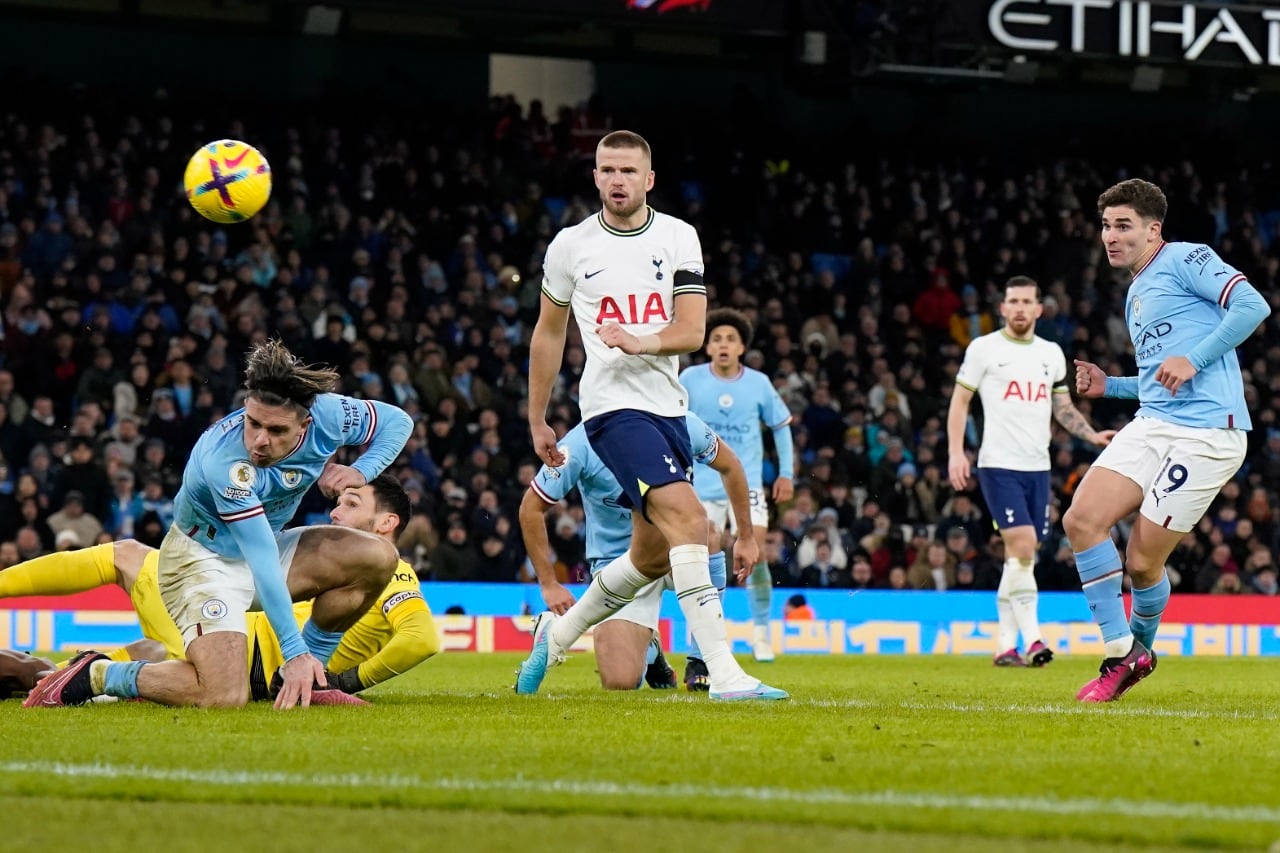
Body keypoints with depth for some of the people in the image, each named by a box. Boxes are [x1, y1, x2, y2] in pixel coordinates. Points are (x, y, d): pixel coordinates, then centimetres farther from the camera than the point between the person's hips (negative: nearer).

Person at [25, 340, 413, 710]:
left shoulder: (327, 414, -20)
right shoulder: (224, 462, -37)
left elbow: (397, 421, 1)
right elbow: (261, 562, -37)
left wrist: (361, 471, -19)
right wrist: (294, 653, -37)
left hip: (267, 546, 7)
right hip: (203, 558, -7)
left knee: (378, 556, -12)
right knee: (224, 698, -27)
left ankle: (312, 678, 5)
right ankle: (97, 674, -4)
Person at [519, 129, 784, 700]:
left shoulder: (678, 238, 6)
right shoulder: (570, 246, 2)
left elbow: (692, 332, -2)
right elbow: (548, 334, 15)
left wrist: (643, 341, -23)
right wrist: (537, 421, 18)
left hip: (668, 405, 5)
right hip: (613, 404, -5)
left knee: (652, 555, 13)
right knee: (688, 518, -23)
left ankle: (557, 633, 36)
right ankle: (722, 672, -27)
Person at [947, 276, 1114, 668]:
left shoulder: (1051, 353, 13)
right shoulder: (984, 348, 0)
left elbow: (1063, 407, 22)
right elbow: (960, 401, 2)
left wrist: (1093, 436, 6)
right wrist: (956, 452, -7)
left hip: (1038, 466, 5)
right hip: (998, 464, -5)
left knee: (1020, 555, 5)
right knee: (1022, 545, -19)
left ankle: (1005, 644, 12)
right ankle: (1031, 638, -19)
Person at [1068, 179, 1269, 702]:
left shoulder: (1185, 259, -2)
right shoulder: (1136, 295, 25)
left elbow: (1252, 306, -15)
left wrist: (1192, 358, -19)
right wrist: (1108, 386, 17)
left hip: (1206, 434, -8)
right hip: (1151, 425, 8)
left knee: (1143, 561, -6)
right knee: (1082, 520, -11)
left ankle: (1140, 645, 24)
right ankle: (1122, 654, -2)